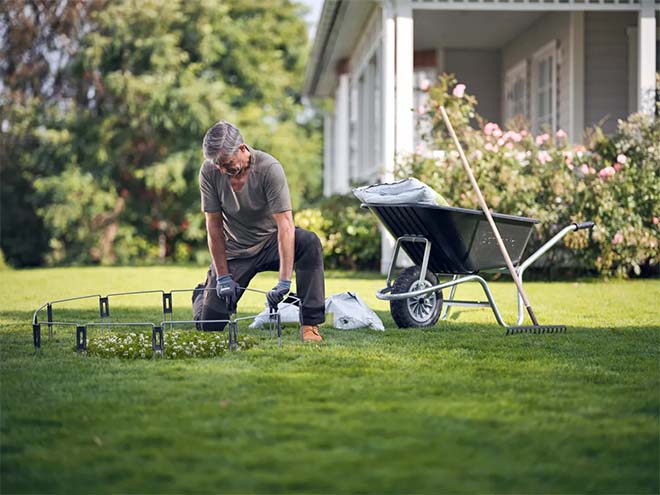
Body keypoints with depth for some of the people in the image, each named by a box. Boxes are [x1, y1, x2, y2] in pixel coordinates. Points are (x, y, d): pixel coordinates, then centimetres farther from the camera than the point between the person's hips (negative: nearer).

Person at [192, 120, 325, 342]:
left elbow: (285, 224, -31)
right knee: (209, 324, -5)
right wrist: (222, 277, -14)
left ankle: (310, 324, -28)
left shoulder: (269, 168, -26)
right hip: (234, 250, 2)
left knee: (309, 243, -34)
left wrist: (284, 281, -39)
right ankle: (202, 295, 33)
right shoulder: (209, 171, -17)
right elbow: (214, 225, -11)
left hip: (270, 241, -1)